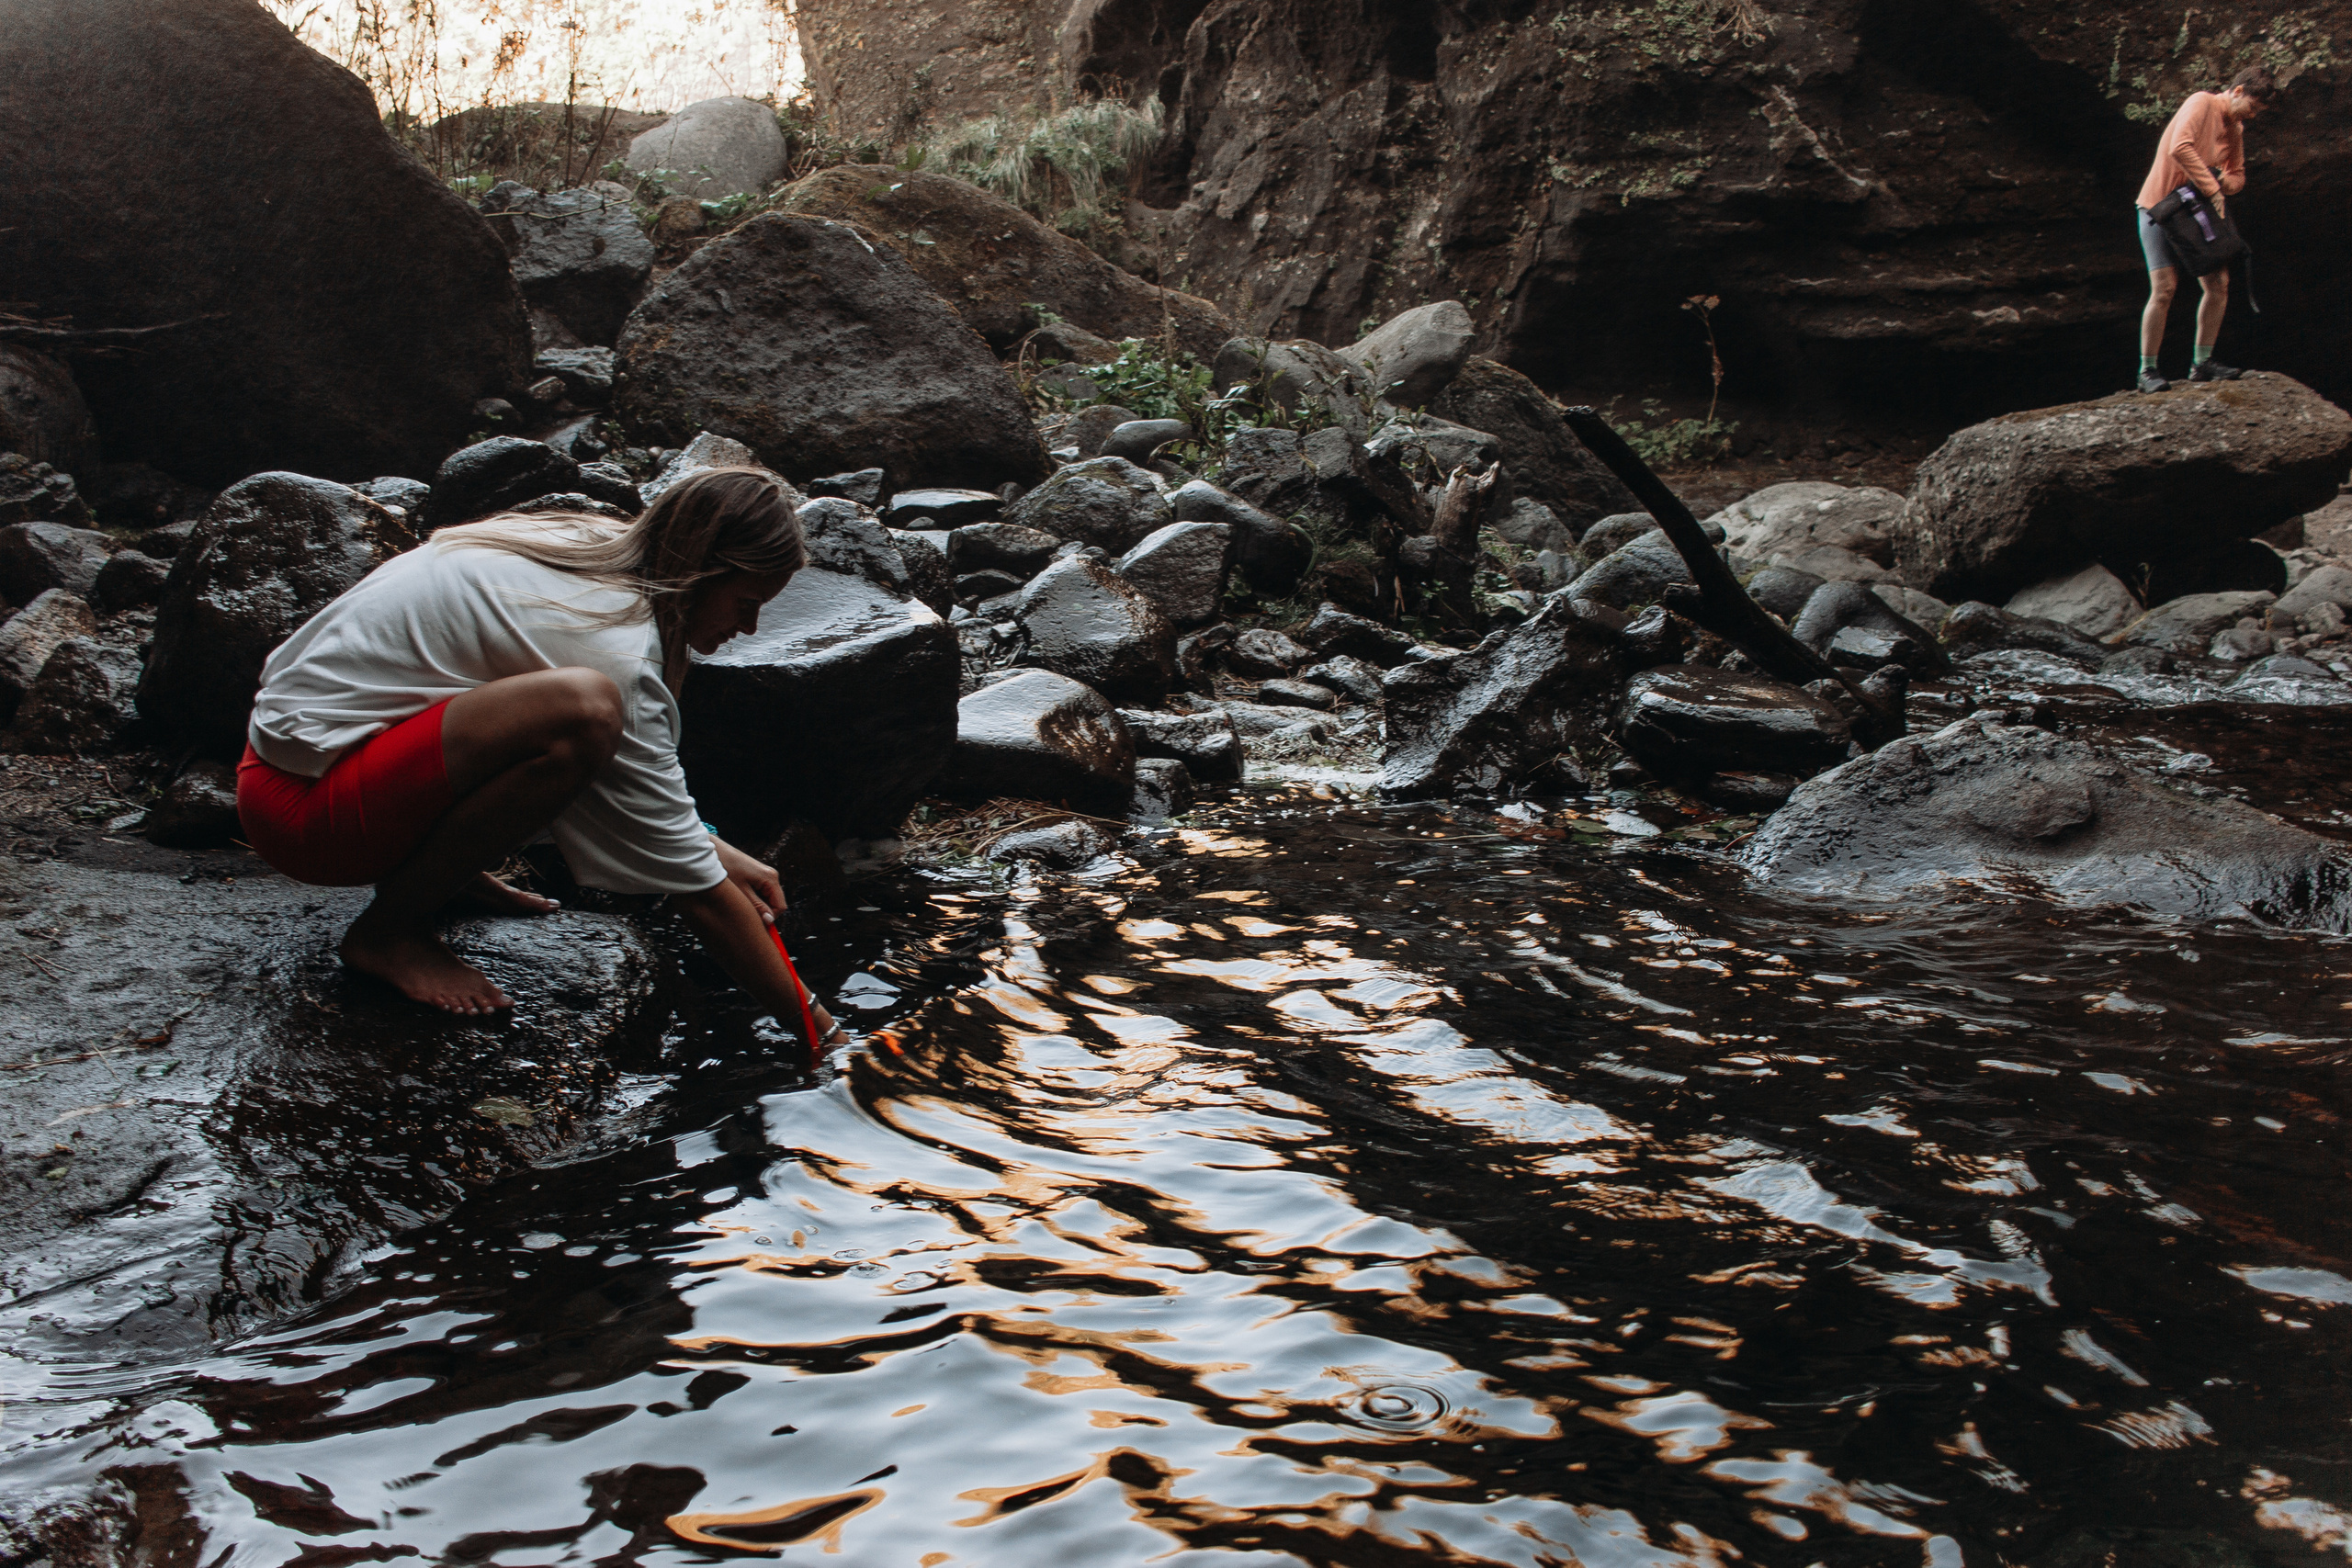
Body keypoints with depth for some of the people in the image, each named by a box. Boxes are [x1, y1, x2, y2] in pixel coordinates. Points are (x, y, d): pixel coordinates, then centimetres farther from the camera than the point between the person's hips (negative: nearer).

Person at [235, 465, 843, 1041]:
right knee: (581, 707, -32)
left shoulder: (584, 550, 2)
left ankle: (448, 867, 11)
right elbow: (699, 893, -19)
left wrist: (714, 846, 11)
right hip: (301, 808, -9)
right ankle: (391, 931, -13)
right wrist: (809, 1019, -11)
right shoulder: (618, 651, -24)